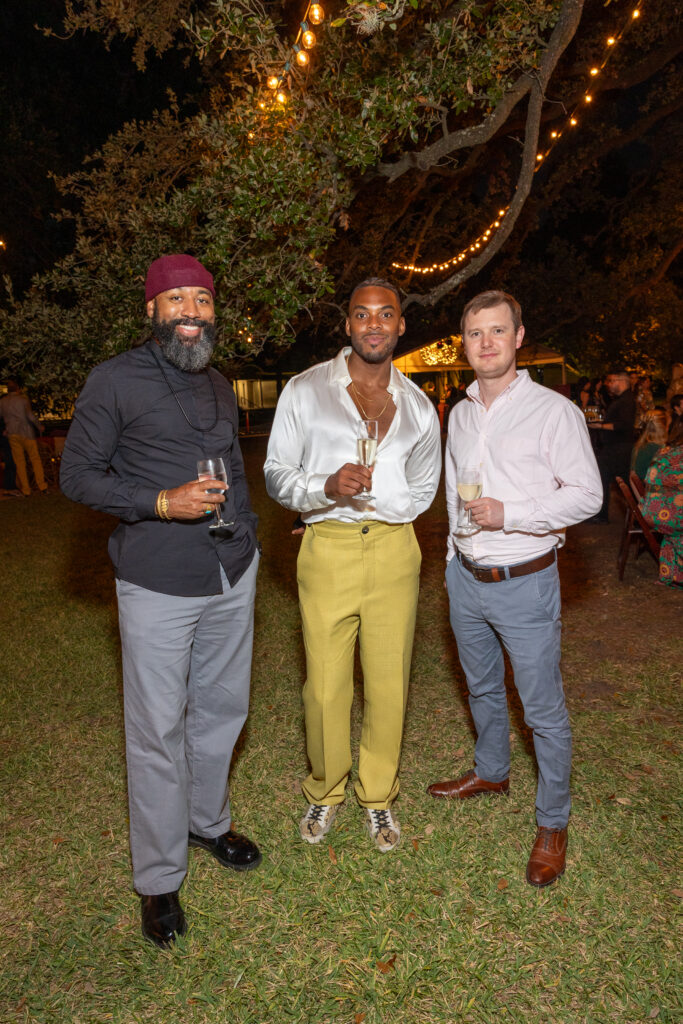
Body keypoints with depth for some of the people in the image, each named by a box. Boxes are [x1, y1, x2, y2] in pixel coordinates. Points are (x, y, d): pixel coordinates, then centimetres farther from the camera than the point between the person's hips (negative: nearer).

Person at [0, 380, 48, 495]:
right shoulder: (23, 399, -4)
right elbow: (30, 415, -15)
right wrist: (39, 426, -3)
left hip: (12, 435, 3)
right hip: (26, 433, -3)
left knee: (19, 462, 6)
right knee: (35, 460, 6)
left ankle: (25, 490, 5)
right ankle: (42, 486, 3)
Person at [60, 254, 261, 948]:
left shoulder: (221, 387, 14)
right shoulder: (114, 381, -5)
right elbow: (77, 475, -6)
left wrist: (242, 527, 12)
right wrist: (162, 504, -18)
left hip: (232, 577, 6)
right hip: (158, 585, -6)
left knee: (222, 709, 18)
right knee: (158, 729, 3)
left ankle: (208, 821, 42)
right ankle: (158, 879, 24)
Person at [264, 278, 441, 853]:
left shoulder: (419, 407, 10)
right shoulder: (305, 390, 3)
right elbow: (277, 474, 1)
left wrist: (366, 495, 6)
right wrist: (326, 489, -18)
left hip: (393, 552, 2)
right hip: (326, 552, -2)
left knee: (388, 686, 9)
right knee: (325, 687, 4)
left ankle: (378, 795, 34)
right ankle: (325, 792, 32)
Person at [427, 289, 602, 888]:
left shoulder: (554, 412, -11)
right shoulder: (460, 415, 8)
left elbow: (587, 495, -12)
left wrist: (509, 514, -22)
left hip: (525, 584, -6)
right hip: (467, 578, 6)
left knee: (544, 710, 5)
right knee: (482, 688, 23)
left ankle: (553, 824, 26)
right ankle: (492, 772, 47)